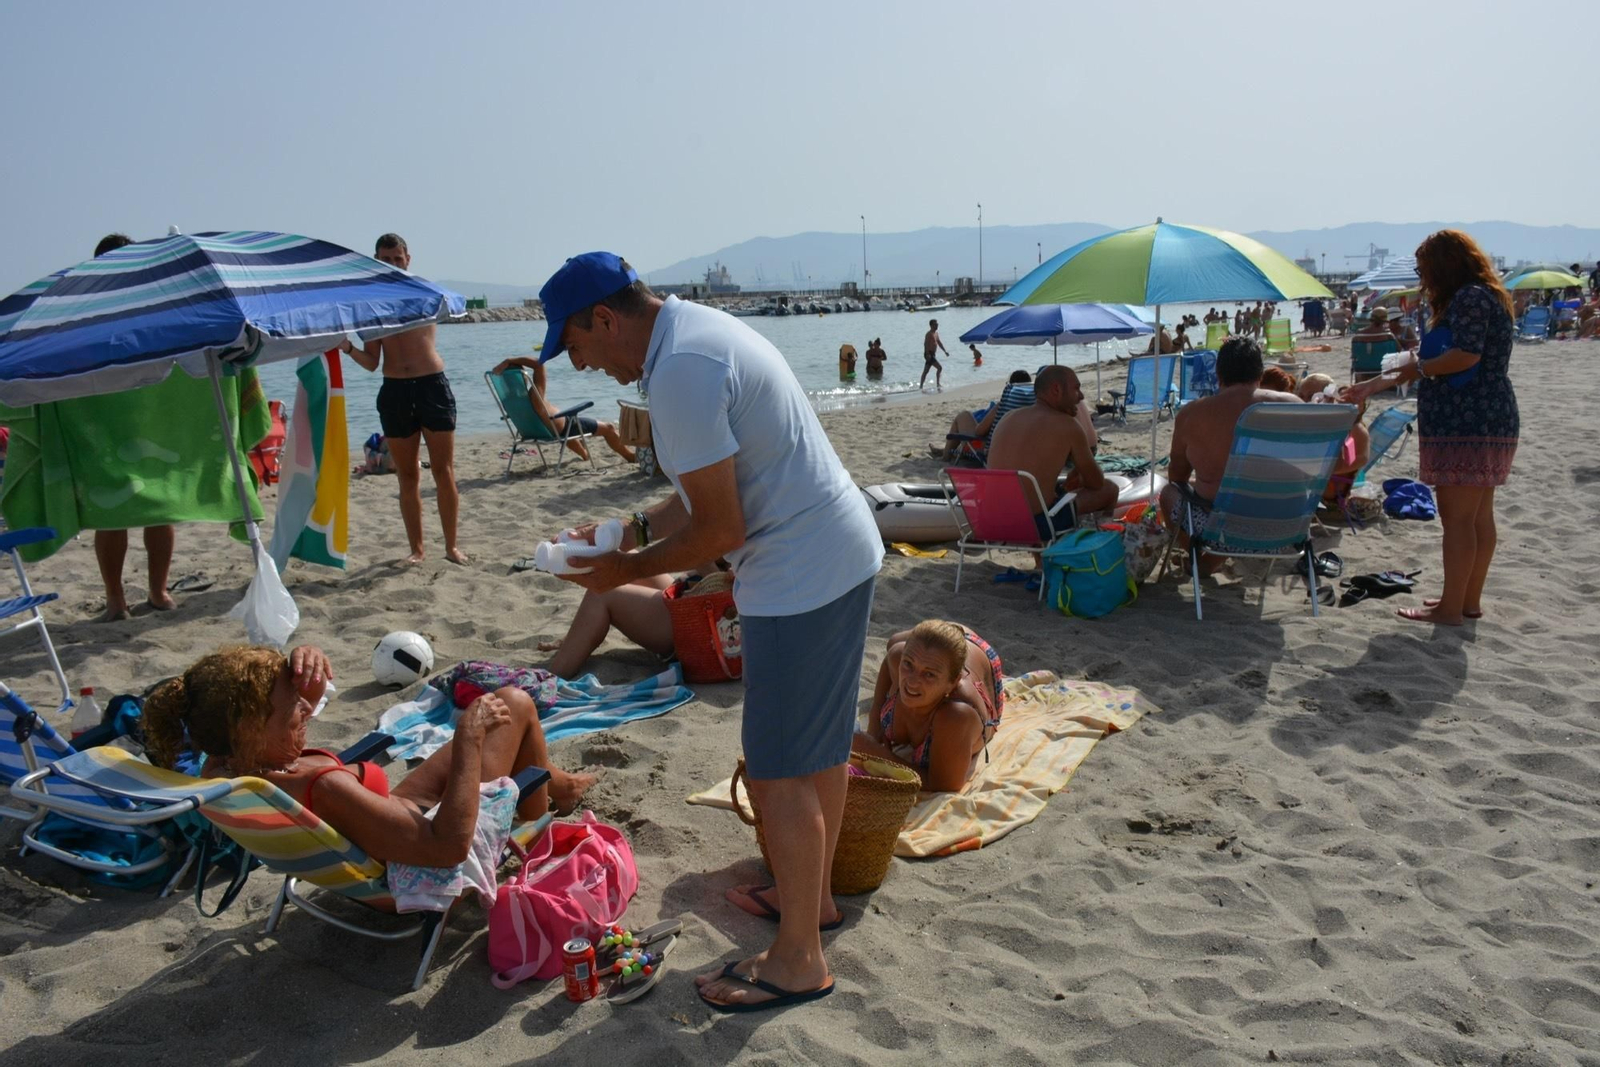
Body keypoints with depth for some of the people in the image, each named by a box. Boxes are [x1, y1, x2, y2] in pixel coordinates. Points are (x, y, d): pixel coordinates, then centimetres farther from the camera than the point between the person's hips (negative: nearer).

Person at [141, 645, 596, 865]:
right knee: (515, 704, 7)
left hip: (390, 817, 8)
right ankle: (549, 789, 38)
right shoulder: (322, 789, -43)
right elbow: (449, 846, -43)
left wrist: (305, 664, -22)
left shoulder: (223, 768, -16)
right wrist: (468, 739, -35)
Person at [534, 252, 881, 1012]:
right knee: (819, 747, 22)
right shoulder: (697, 329, 12)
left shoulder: (680, 371, -21)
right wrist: (633, 529, 12)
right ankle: (813, 894, 40)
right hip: (840, 555, 11)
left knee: (780, 771, 0)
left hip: (802, 575, -11)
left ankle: (798, 960, 15)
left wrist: (626, 570, -7)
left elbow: (719, 530, -20)